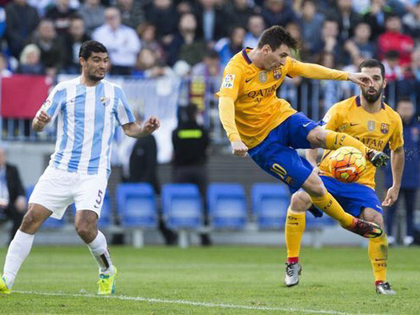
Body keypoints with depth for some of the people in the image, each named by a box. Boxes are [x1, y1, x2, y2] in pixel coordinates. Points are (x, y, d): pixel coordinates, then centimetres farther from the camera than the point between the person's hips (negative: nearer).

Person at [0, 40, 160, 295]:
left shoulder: (114, 92, 6)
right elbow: (38, 125, 0)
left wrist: (146, 129, -8)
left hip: (94, 174, -1)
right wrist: (40, 121, -24)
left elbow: (129, 128, 14)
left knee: (85, 227, -18)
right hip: (60, 169, 1)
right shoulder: (64, 90, 4)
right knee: (31, 219, -8)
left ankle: (108, 272, 9)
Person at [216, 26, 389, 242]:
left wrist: (348, 76, 14)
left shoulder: (279, 63, -1)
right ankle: (350, 223, 5)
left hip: (282, 117, 5)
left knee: (319, 135, -32)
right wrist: (235, 139, -52)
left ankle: (369, 154, -23)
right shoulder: (236, 70, -23)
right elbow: (225, 104, -37)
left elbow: (308, 70, 14)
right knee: (313, 186, -12)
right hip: (261, 140, -5)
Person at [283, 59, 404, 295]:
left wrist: (396, 187, 22)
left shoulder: (392, 119, 4)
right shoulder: (341, 110, -7)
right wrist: (313, 167, -23)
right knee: (299, 200, -29)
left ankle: (381, 281, -7)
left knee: (376, 220, -24)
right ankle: (293, 262, -14)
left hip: (362, 183, 2)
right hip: (329, 176, -2)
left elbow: (398, 151, 22)